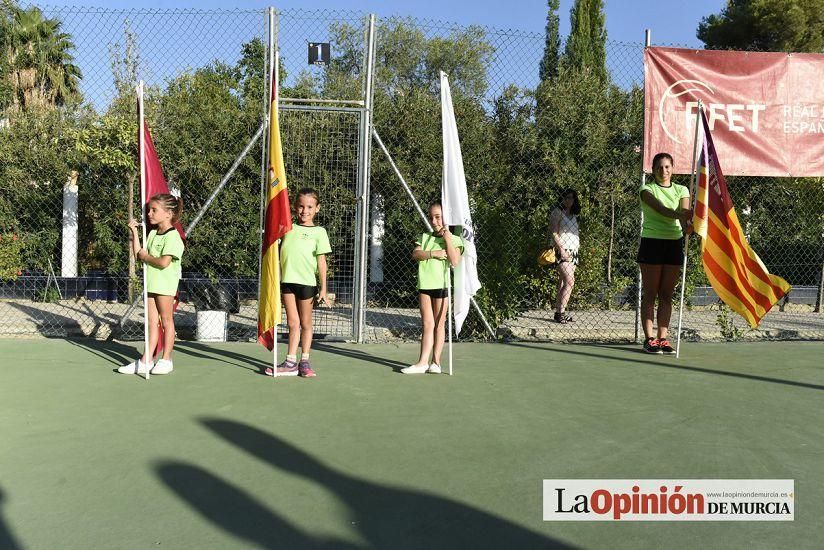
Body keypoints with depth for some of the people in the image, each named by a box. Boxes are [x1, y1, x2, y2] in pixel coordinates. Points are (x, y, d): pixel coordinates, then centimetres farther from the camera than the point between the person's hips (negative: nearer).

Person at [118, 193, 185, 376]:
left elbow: (163, 262, -22)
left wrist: (146, 256, -7)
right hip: (151, 283, 8)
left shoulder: (173, 236, -14)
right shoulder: (153, 233, 13)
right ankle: (146, 361, 15)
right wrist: (134, 232, 8)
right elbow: (139, 254, 10)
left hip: (165, 285, -8)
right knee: (152, 322, 11)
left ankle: (166, 360, 12)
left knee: (166, 321, 3)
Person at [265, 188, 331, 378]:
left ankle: (304, 361, 18)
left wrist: (323, 288, -5)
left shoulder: (318, 232, 0)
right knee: (293, 323, 7)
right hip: (287, 280, 3)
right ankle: (290, 362, 10)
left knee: (305, 323, 9)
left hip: (307, 282, -3)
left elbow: (321, 261, -2)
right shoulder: (287, 227, 10)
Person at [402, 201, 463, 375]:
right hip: (424, 284, 3)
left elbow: (455, 261, -13)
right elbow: (415, 254, -3)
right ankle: (423, 362, 2)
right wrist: (433, 253, -17)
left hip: (442, 285, -3)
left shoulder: (454, 239, 2)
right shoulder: (425, 237, 13)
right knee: (427, 325, 3)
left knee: (438, 325, 5)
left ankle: (435, 361, 12)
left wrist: (447, 237, -14)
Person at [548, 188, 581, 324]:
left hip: (573, 252, 7)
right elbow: (553, 233, -10)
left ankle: (559, 312, 4)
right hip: (562, 251, -7)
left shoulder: (573, 215, 20)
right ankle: (560, 312, -14)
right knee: (569, 282, -16)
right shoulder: (557, 212, -2)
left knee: (563, 283, 4)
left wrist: (577, 245, 13)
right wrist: (561, 250, -17)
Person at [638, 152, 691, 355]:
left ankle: (662, 338, 10)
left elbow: (684, 213, -6)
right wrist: (680, 214, -37)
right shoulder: (647, 189, 1)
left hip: (674, 243, 4)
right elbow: (660, 209, -18)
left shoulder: (681, 190, 12)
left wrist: (686, 223, -30)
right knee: (650, 294, -2)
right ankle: (649, 339, 1)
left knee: (667, 295, 5)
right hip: (652, 242, -4)